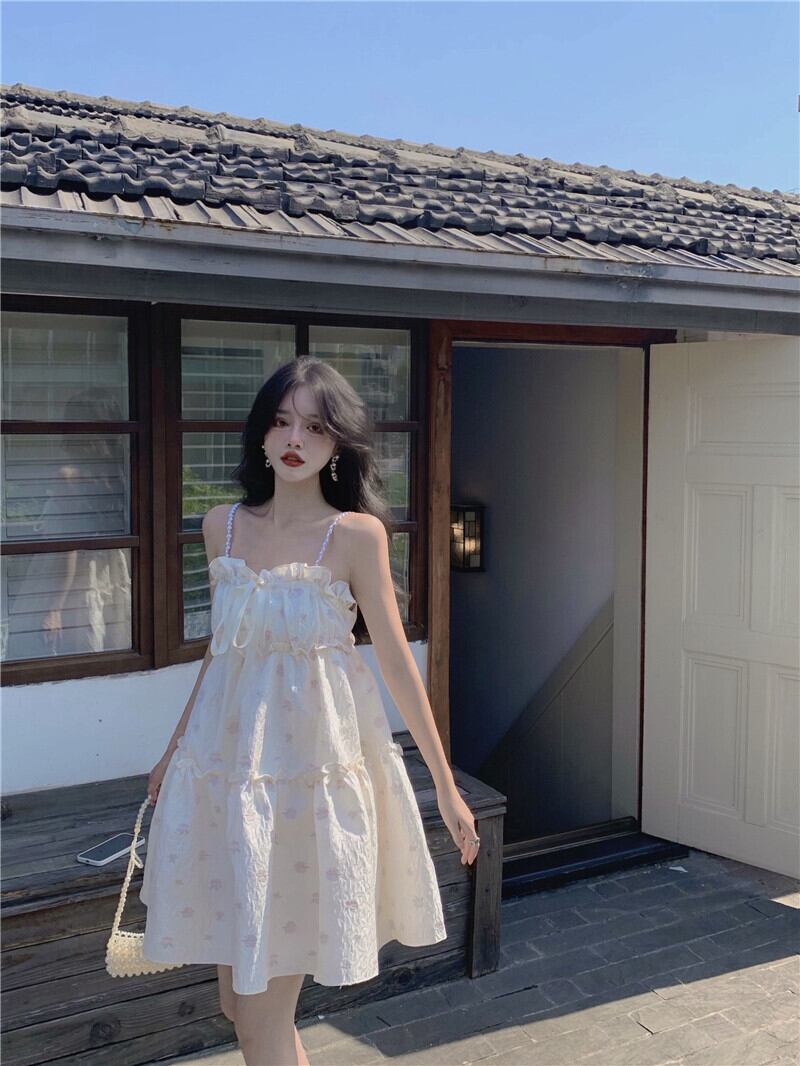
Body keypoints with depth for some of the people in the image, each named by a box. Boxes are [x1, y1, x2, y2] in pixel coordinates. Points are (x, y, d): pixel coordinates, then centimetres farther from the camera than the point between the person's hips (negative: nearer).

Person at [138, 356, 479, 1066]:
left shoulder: (356, 533, -7)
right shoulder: (223, 526, 6)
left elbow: (397, 659, -6)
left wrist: (447, 786, -6)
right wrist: (176, 749, 23)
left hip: (312, 760, -4)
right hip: (227, 756, 5)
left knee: (262, 1009, 2)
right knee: (238, 995, 13)